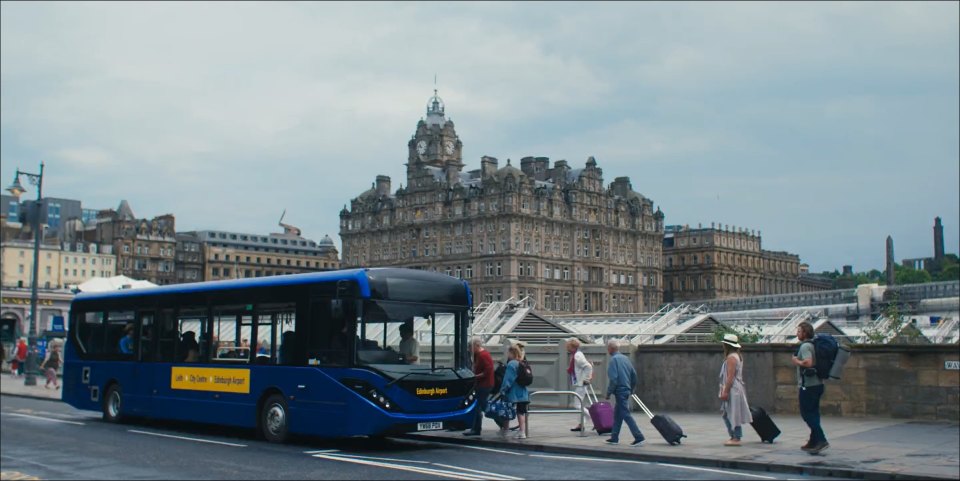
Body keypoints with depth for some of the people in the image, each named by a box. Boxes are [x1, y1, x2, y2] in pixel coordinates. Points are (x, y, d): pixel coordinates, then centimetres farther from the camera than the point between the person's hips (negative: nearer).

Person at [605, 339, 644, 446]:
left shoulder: (614, 360, -12)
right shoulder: (625, 358, 13)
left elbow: (613, 378, -19)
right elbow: (634, 375, 15)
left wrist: (608, 393, -11)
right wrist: (631, 389, 22)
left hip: (620, 391, -9)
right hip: (626, 391, 9)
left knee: (626, 415, -7)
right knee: (617, 414, 15)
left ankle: (638, 437, -12)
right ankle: (614, 438, 19)